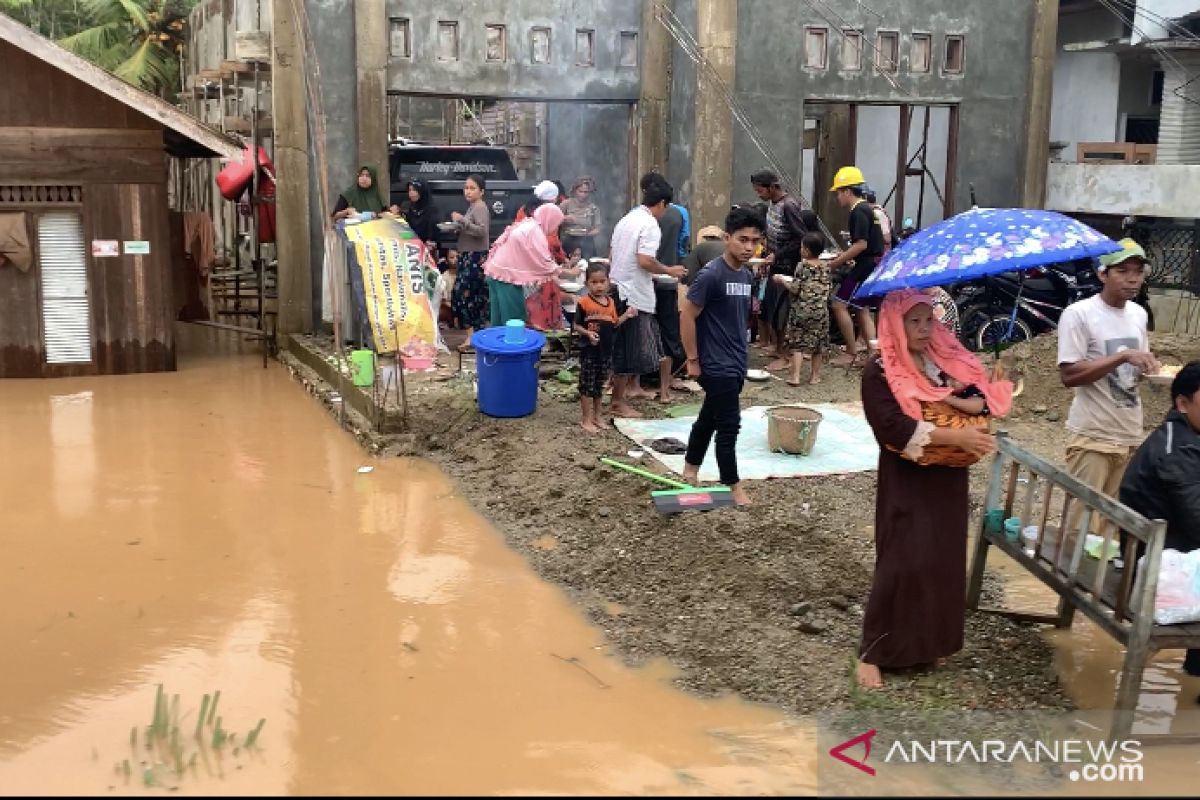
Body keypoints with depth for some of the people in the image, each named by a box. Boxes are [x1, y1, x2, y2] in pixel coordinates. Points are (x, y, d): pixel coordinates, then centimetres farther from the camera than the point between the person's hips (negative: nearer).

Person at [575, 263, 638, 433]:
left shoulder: (611, 302, 6)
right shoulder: (583, 303, -13)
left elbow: (613, 324, 12)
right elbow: (577, 326, -10)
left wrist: (626, 315, 1)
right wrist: (588, 333, -27)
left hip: (606, 350, 6)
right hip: (589, 350, -6)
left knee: (600, 384, 18)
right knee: (587, 385, 2)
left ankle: (597, 415, 31)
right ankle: (587, 420, 9)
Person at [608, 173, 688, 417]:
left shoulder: (626, 220, 13)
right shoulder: (650, 224, -14)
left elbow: (612, 257, 17)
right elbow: (645, 261, -24)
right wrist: (669, 271, -8)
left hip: (617, 289, 9)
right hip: (635, 294, -9)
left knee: (623, 346, 19)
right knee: (630, 349, -1)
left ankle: (627, 388, 30)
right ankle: (618, 401, 5)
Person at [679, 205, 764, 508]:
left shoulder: (747, 275, 6)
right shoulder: (711, 275, -18)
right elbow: (687, 316, -16)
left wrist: (741, 348, 18)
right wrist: (693, 360, -14)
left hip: (737, 363, 8)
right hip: (716, 365, -8)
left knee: (710, 417, 19)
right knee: (729, 424, -2)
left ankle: (690, 469, 35)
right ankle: (733, 485, 11)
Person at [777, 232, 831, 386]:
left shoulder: (802, 266, -11)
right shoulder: (825, 268, 3)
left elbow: (795, 289, -13)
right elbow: (828, 288, 9)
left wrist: (782, 280, 2)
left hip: (801, 309, -4)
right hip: (820, 310, 4)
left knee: (797, 344, 1)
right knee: (818, 344, 12)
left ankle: (795, 376, -6)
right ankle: (815, 376, 16)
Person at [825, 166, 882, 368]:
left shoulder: (859, 212, -15)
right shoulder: (867, 209, 16)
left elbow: (861, 245, -22)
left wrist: (835, 263, -18)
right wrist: (845, 254, 16)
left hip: (866, 265, -10)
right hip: (875, 265, 10)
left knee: (839, 304, -6)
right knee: (863, 309, 14)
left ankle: (852, 353, -2)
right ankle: (872, 352, 10)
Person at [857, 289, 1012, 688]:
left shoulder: (947, 360, 6)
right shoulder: (880, 372, -12)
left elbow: (982, 397, 7)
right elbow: (894, 428, -23)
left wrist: (991, 390, -17)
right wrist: (957, 436, -25)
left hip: (948, 480, 6)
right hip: (907, 484, -6)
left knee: (945, 561, 11)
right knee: (902, 564, -6)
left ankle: (932, 641, 26)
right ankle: (873, 652, 5)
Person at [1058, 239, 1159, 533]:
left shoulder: (1138, 313, 10)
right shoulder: (1079, 314, -12)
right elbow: (1069, 375, -17)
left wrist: (1150, 366, -3)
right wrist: (1122, 356, -24)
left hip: (1131, 436, 7)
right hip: (1092, 437, -7)